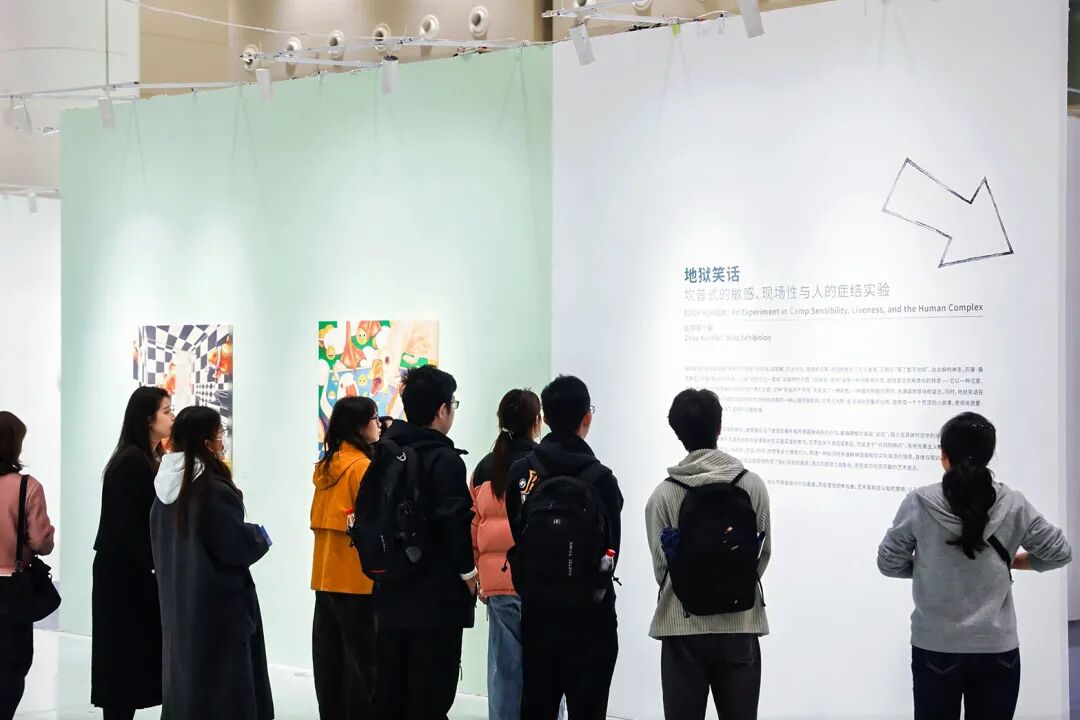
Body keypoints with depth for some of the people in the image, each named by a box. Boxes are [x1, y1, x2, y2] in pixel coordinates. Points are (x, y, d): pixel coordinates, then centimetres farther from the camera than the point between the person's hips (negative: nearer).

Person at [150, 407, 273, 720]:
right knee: (221, 683, 1)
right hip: (216, 600, -8)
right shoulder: (212, 488, -20)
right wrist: (260, 537, 1)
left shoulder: (166, 486, 4)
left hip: (177, 597, 8)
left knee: (184, 671, 14)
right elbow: (236, 544, -20)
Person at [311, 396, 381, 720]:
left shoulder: (326, 466, 11)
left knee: (329, 654, 11)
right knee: (361, 656, -3)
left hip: (326, 574, 8)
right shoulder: (362, 466, -12)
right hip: (356, 577, -8)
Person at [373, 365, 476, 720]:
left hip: (391, 592, 7)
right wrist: (467, 571, -7)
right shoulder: (445, 459, -14)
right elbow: (454, 521, -19)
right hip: (436, 597, -7)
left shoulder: (384, 453, 8)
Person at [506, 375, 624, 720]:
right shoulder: (599, 478, -14)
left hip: (536, 610, 4)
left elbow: (516, 538, 3)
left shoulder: (521, 472, -3)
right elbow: (610, 549, -7)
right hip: (589, 615, -4)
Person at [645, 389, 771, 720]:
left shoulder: (664, 494, -7)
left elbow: (661, 564, -2)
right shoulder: (752, 486, -4)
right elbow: (763, 555, 2)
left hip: (683, 629, -1)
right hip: (741, 628, 1)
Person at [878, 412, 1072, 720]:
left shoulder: (919, 504, -9)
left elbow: (889, 563, -1)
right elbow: (1060, 552, 6)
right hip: (997, 649, 1)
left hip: (936, 648, -1)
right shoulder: (1013, 505, -5)